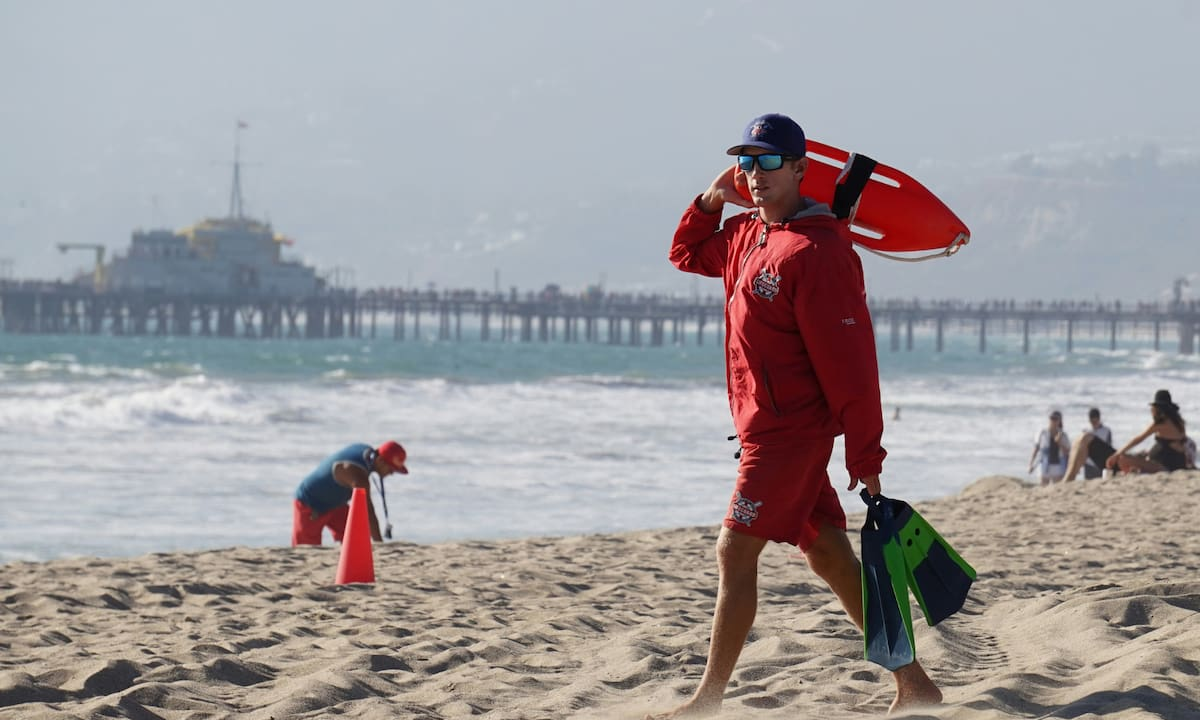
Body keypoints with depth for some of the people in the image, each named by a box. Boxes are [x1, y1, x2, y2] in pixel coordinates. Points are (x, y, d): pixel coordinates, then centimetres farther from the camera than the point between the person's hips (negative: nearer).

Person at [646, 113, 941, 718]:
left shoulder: (817, 250, -18)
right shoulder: (746, 234, 10)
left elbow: (849, 360, -19)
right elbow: (689, 255, 30)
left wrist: (866, 454, -20)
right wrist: (712, 201, 10)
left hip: (790, 429, -9)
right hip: (768, 426, 9)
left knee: (734, 553, -7)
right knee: (828, 555, 10)